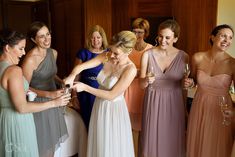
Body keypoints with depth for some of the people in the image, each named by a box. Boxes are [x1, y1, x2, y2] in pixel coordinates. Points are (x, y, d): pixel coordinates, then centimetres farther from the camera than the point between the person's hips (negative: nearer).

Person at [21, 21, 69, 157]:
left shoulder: (53, 53, 0)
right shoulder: (30, 59, -23)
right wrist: (48, 94, -26)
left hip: (53, 102, 6)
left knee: (53, 138, 18)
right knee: (43, 143, 9)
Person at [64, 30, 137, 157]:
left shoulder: (130, 69, -23)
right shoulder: (106, 56, -9)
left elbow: (111, 95, -22)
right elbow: (81, 66, -11)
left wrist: (85, 87, -23)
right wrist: (72, 75, -33)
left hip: (114, 109, -5)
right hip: (99, 105, 5)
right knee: (98, 144, 21)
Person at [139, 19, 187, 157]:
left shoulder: (183, 57, -5)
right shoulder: (148, 54, -6)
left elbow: (183, 84, 8)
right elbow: (142, 85, -3)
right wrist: (147, 80, -24)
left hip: (174, 103, 0)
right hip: (153, 102, 0)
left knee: (173, 141, 11)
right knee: (152, 139, 9)